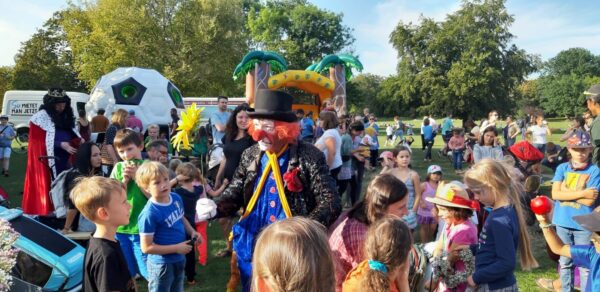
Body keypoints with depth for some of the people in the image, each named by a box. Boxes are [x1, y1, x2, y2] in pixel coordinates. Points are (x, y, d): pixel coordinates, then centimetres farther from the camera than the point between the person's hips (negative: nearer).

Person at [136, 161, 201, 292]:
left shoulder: (176, 198, -7)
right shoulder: (149, 214, -29)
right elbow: (146, 247, -24)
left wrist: (192, 232, -5)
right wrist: (176, 248, -22)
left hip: (179, 259, 7)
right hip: (161, 264, -7)